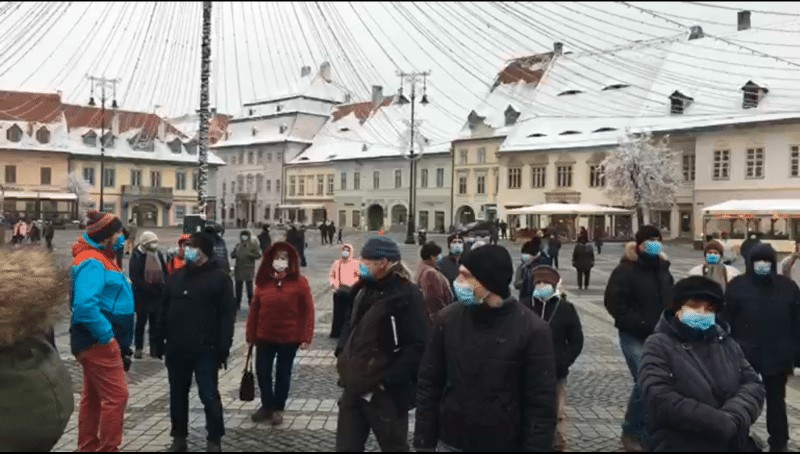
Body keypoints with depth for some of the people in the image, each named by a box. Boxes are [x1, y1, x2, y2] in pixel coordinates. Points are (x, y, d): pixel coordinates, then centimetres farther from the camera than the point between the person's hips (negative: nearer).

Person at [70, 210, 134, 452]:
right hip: (98, 341, -10)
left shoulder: (101, 258, 15)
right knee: (116, 395, -6)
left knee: (93, 396, 17)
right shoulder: (92, 262, -18)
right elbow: (85, 305, -31)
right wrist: (107, 336, -23)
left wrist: (122, 342, 17)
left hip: (98, 340, 10)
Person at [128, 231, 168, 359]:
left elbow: (165, 272, 10)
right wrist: (149, 287, -22)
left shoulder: (158, 254, 4)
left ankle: (154, 347, 20)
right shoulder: (136, 257, -11)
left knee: (156, 321, 10)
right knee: (141, 321, 4)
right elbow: (135, 278, -17)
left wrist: (164, 285, -7)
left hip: (157, 294, 5)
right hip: (142, 294, -4)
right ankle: (138, 348, 16)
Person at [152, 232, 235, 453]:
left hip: (205, 350, -5)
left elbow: (227, 315, -10)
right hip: (176, 348, 5)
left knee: (209, 395, 1)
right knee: (177, 394, 14)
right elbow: (164, 311, 13)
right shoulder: (177, 276, 10)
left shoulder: (219, 277, -7)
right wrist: (158, 342, 9)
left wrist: (223, 349, -15)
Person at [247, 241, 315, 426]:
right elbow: (254, 310, 3)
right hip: (264, 336, 3)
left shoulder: (299, 282, -9)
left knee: (283, 374, 10)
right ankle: (267, 405, 30)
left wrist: (306, 337, -13)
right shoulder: (263, 281, 1)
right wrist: (251, 335, 2)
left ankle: (278, 409, 27)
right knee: (262, 372, 9)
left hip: (289, 338, -3)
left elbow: (308, 311, -9)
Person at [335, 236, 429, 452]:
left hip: (385, 392, -7)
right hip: (354, 387, 8)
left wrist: (388, 379, -21)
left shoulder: (408, 295, -17)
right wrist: (342, 354, 7)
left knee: (393, 447, 13)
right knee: (346, 446, 17)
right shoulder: (365, 290, 10)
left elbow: (418, 346, -21)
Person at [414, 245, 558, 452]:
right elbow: (429, 385, 0)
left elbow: (541, 406, -11)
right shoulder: (447, 318, -6)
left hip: (504, 445, -2)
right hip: (450, 442, 2)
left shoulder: (532, 330, -14)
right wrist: (424, 442, 0)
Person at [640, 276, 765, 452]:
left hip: (734, 445, 6)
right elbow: (660, 399, -20)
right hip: (680, 446, -5)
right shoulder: (659, 345, -8)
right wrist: (722, 423, -20)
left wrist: (733, 417, -17)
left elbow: (754, 384, 3)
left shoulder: (726, 343, 11)